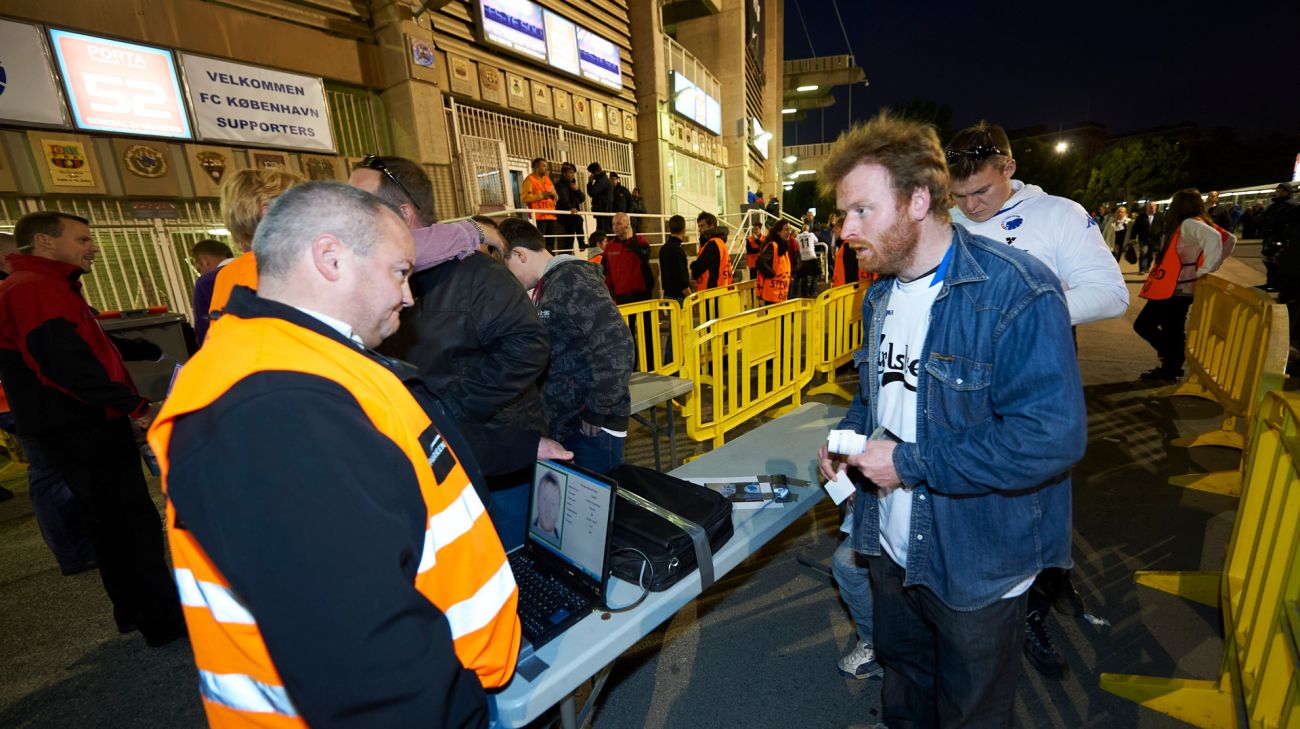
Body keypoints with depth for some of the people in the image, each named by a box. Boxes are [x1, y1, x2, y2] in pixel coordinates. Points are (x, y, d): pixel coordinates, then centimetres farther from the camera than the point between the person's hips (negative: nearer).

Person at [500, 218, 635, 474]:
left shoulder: (572, 278, -15)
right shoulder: (547, 285, 13)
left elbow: (617, 345, -24)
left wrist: (597, 410, -19)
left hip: (593, 425, -9)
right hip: (565, 423, 9)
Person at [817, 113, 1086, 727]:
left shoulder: (1014, 291, -24)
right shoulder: (881, 294, 2)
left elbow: (1053, 434, -29)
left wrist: (911, 463, -26)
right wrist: (847, 435, -4)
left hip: (976, 565, -6)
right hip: (891, 545, 7)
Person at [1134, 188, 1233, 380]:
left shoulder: (1188, 224, -14)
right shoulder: (1200, 223, 13)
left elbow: (1213, 238, -31)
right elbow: (1229, 239, 20)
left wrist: (1205, 271, -27)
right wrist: (1211, 267, 14)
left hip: (1174, 289, -10)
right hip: (1180, 289, 10)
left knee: (1143, 324, -6)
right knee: (1172, 331, 13)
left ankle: (1172, 363, -3)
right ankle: (1170, 368, 19)